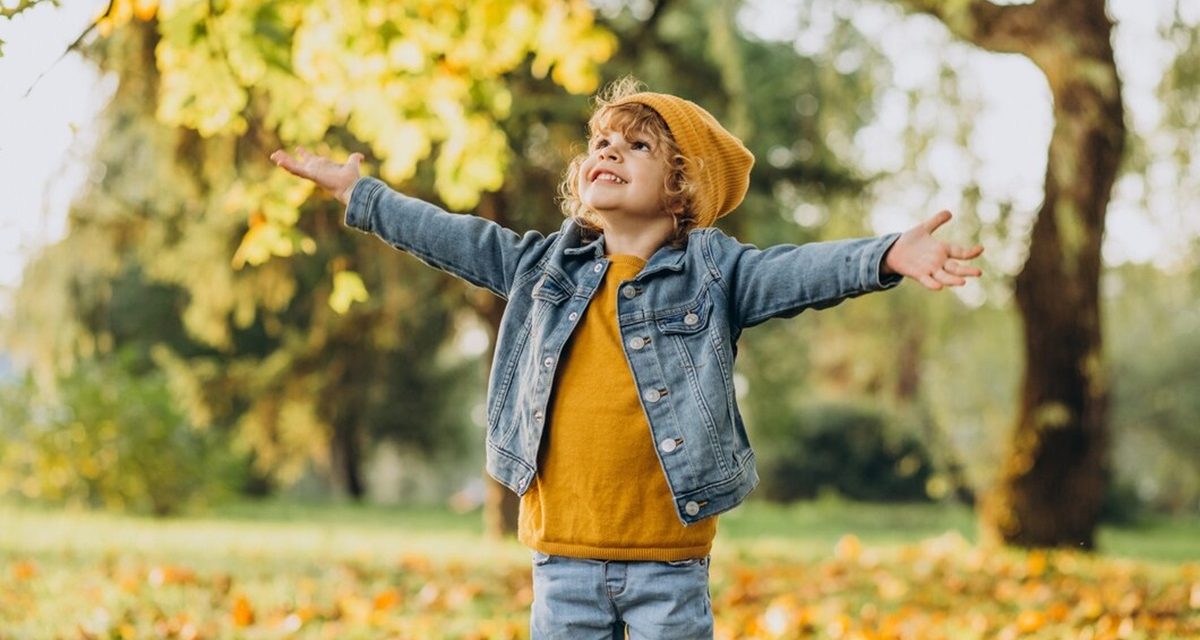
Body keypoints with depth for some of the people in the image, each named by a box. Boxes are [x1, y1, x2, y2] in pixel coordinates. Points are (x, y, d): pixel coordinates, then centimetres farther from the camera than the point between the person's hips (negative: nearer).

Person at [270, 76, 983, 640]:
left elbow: (800, 271, -15)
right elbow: (459, 240, 17)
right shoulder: (545, 265, 10)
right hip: (564, 553, 4)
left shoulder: (712, 270, -1)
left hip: (668, 556, -3)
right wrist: (357, 192, 22)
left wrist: (887, 257, -32)